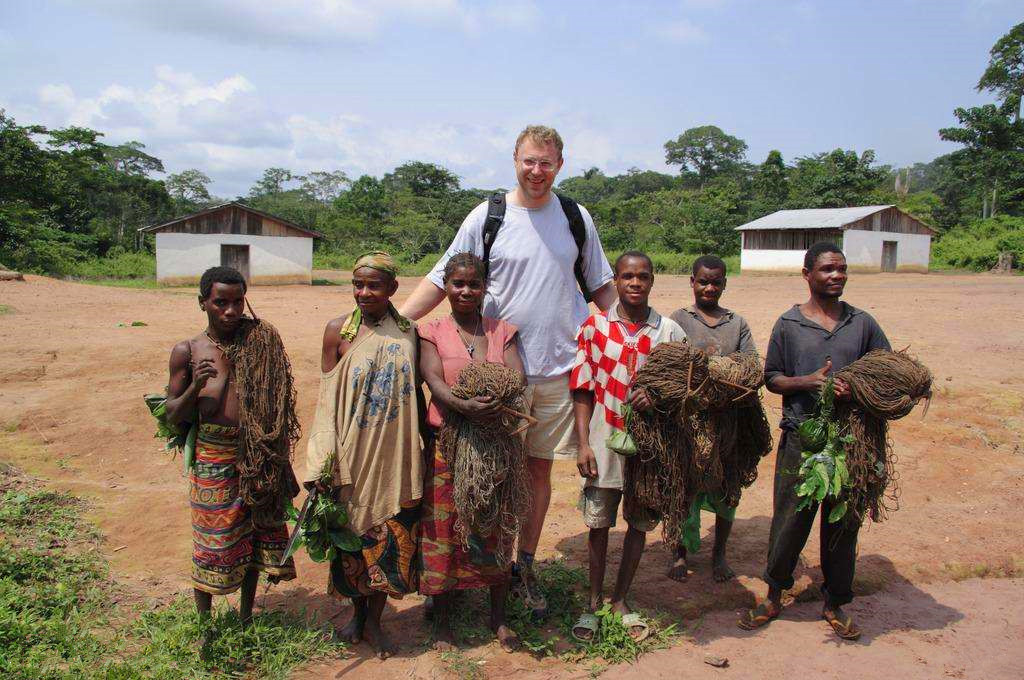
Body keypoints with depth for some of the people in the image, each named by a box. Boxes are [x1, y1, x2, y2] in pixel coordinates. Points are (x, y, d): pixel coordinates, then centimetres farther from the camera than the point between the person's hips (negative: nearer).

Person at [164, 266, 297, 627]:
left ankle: (246, 615, 34)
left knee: (255, 536, 13)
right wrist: (195, 387, -20)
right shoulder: (187, 352, -5)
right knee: (211, 543, 8)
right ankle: (205, 623, 30)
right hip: (213, 460, -2)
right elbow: (173, 416, -1)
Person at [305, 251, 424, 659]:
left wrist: (424, 444, 10)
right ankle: (357, 611, 35)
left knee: (392, 537, 7)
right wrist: (323, 463, -8)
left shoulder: (407, 331, 2)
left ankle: (374, 621, 28)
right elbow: (328, 398, -3)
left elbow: (415, 391, 10)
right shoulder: (339, 331, -3)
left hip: (395, 456, 1)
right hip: (352, 454, -1)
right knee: (354, 533, 10)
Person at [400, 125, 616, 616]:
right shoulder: (487, 217, -2)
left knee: (540, 467, 10)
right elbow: (441, 279, -1)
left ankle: (525, 567, 25)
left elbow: (601, 285, 17)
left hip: (558, 368, 3)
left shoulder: (576, 218, 7)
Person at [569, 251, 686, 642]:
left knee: (639, 524, 12)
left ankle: (620, 600, 32)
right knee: (598, 522, 10)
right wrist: (583, 444, -8)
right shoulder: (595, 327, -3)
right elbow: (582, 389, -2)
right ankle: (595, 600, 30)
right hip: (605, 444, -1)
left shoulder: (669, 331, -1)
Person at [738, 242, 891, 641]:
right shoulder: (788, 324, 1)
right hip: (800, 439, -2)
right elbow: (772, 378, 3)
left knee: (842, 524, 12)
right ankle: (774, 596, 24)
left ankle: (835, 604, 28)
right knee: (789, 521, 5)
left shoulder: (863, 323, 6)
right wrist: (807, 381, -15)